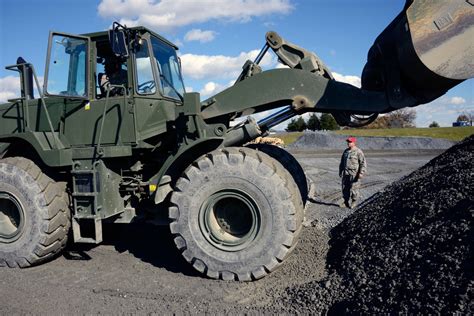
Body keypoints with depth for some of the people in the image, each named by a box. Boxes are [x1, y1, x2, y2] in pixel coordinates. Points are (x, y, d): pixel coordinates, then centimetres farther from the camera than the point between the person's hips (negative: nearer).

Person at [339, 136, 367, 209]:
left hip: (354, 174, -6)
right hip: (346, 173, 6)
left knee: (354, 188, -1)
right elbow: (342, 162, 22)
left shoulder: (358, 152, -7)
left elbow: (363, 163, -10)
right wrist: (340, 171, 22)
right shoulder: (346, 151, 14)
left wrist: (361, 173, -17)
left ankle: (354, 202, 15)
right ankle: (346, 202, 20)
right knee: (345, 188, 8)